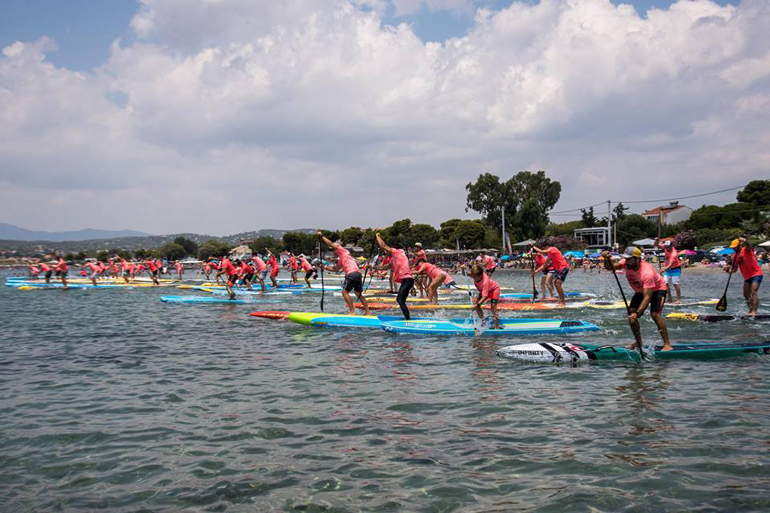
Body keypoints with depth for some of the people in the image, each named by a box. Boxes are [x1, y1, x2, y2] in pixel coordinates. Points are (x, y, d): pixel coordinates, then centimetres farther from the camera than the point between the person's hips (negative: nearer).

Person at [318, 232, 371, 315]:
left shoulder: (343, 251, 8)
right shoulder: (341, 260, 32)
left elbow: (331, 244, 4)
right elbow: (335, 269, 38)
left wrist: (322, 236, 12)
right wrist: (325, 267, 33)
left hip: (352, 273, -9)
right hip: (358, 274, 9)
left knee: (345, 292, -6)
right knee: (359, 294, 14)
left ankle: (352, 311, -12)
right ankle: (367, 312, 13)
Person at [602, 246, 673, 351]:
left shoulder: (647, 273, -39)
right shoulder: (627, 263, -21)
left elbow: (647, 297, -40)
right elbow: (611, 267, -18)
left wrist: (637, 313, -47)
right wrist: (607, 260, -41)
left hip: (657, 289, -7)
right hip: (640, 290, 7)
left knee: (655, 314, -24)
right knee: (631, 314, -5)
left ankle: (667, 344, -19)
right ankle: (638, 342, 9)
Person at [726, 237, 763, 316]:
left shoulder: (746, 250, -10)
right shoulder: (735, 256, 9)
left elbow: (748, 245, -34)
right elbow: (735, 269, 11)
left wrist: (744, 241, -55)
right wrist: (729, 269, -10)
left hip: (756, 274, -9)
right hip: (747, 277, 9)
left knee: (754, 292, -20)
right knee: (746, 295, 11)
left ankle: (754, 311, -27)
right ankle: (750, 310, 23)